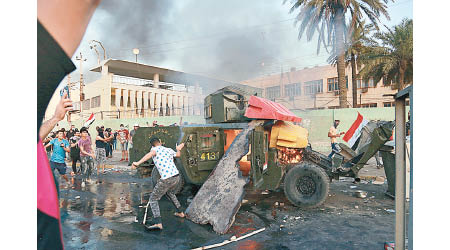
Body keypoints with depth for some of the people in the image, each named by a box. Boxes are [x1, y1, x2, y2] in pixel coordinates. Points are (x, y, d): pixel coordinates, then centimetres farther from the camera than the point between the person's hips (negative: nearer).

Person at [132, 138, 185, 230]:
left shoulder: (155, 149, -1)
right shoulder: (169, 150, 15)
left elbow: (151, 153, -26)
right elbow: (178, 154, 36)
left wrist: (138, 162, -35)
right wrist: (179, 149, 58)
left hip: (166, 180, -7)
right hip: (177, 176, 7)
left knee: (153, 199, 5)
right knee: (170, 192, 35)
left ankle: (158, 223, -9)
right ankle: (180, 212, 44)